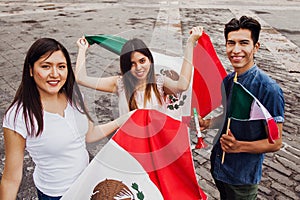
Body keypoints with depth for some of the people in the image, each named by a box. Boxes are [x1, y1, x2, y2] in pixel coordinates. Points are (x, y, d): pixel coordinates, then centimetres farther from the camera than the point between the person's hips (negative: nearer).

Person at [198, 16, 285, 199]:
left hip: (243, 176, -6)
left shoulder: (269, 89, -25)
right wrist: (207, 123, -5)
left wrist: (240, 146, -34)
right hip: (219, 165, 6)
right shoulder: (228, 80, -3)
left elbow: (275, 143, -20)